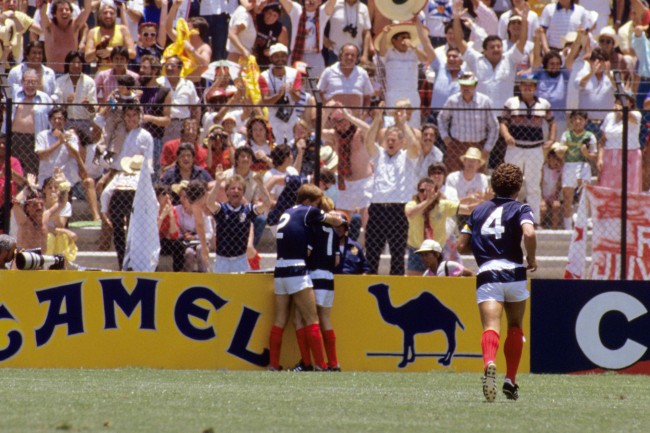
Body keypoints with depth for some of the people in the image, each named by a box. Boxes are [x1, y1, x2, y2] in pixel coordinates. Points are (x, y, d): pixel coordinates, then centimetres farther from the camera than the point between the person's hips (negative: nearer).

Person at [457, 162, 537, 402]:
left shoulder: (479, 210, 16)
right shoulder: (520, 209, 4)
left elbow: (462, 246, 14)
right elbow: (529, 233, -17)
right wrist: (532, 258, -1)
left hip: (486, 275, 1)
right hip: (513, 273, -1)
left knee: (491, 327, -14)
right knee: (515, 327, 20)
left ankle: (489, 364, -44)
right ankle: (510, 380, 17)